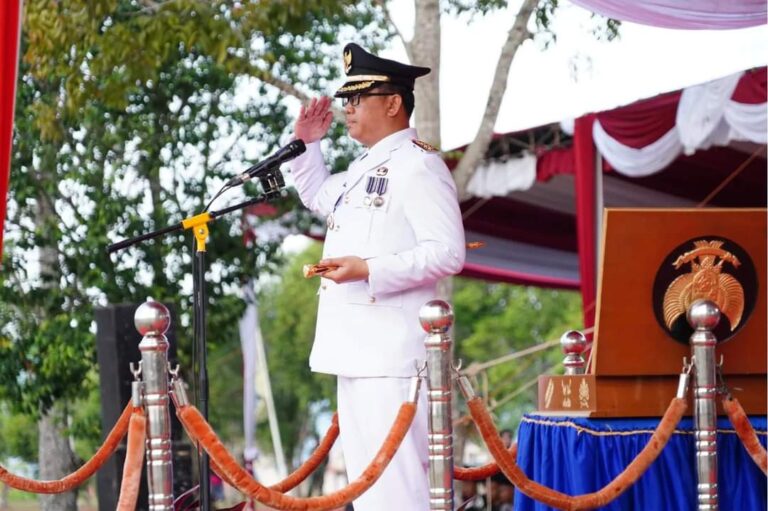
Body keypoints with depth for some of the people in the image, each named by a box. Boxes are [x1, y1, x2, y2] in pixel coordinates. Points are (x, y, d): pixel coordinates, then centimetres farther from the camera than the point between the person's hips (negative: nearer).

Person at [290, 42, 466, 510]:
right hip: (357, 347, 10)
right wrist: (308, 144, 25)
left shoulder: (418, 165, -10)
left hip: (392, 349, -10)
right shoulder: (364, 168, 19)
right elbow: (319, 197, 40)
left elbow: (447, 253, -19)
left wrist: (368, 269, -24)